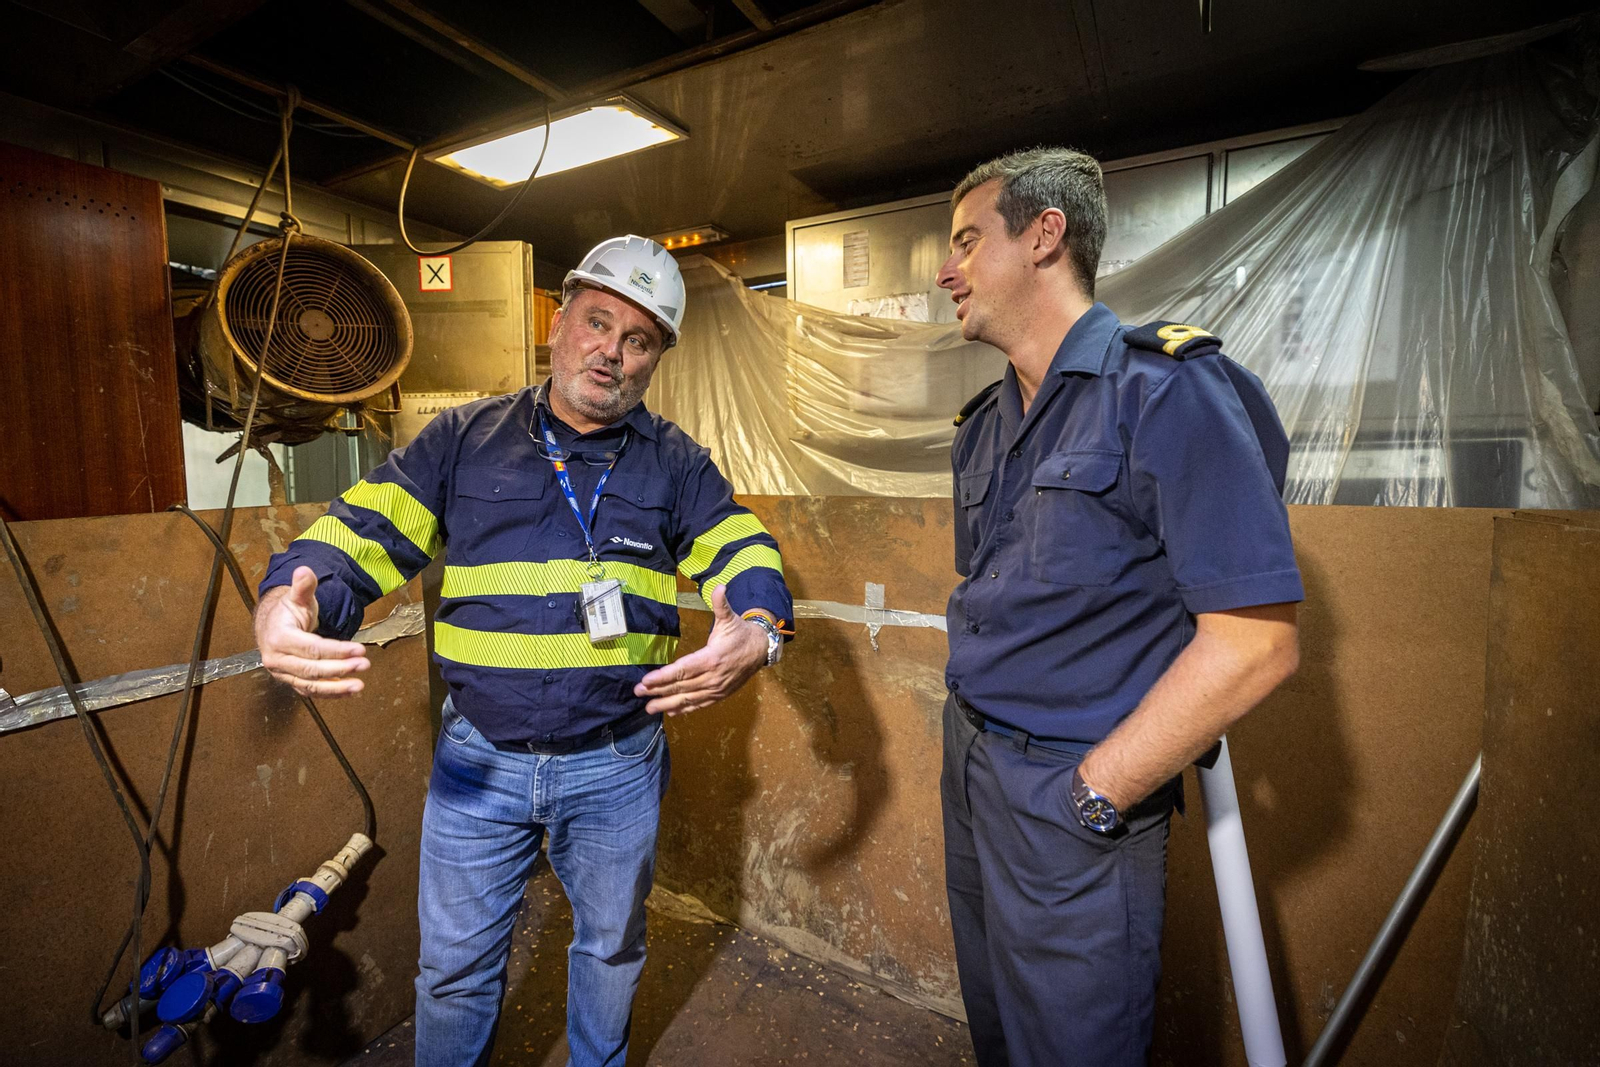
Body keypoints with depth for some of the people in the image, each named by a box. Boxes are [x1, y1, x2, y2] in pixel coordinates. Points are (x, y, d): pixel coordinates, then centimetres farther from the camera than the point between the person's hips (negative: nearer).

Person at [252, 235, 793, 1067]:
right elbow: (360, 536, -6)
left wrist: (754, 637, -31)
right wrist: (285, 611, -27)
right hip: (478, 761, 0)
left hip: (617, 765, 1)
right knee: (455, 966, 20)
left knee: (611, 948, 25)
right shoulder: (463, 439, 0)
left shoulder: (676, 464, -1)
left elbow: (748, 558, -9)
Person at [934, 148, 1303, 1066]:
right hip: (969, 772, 8)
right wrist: (972, 749, 7)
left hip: (1072, 797, -7)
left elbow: (1256, 643, -21)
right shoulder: (987, 424, 8)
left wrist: (1088, 797, -17)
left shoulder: (1166, 390, -16)